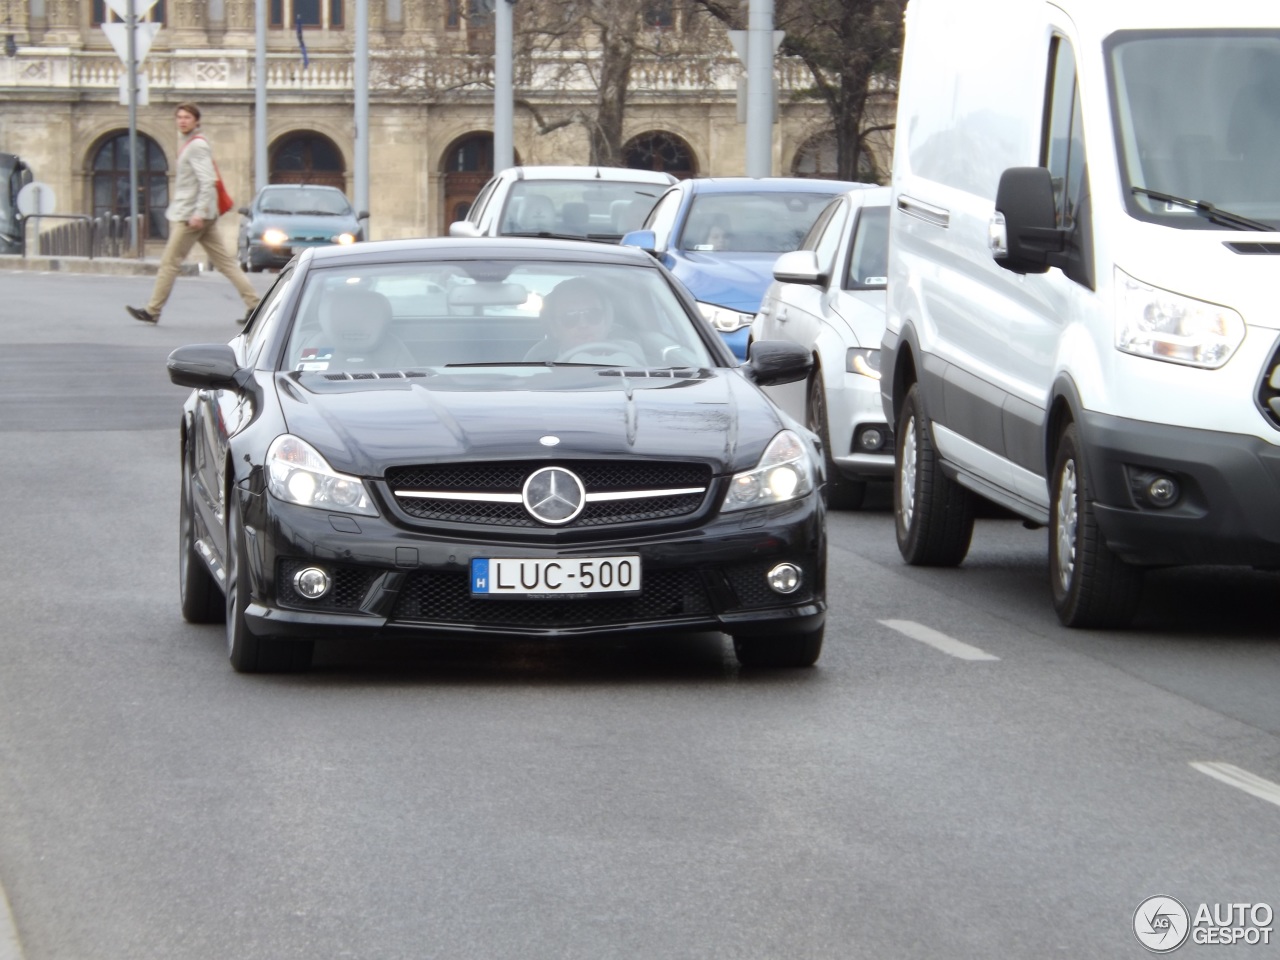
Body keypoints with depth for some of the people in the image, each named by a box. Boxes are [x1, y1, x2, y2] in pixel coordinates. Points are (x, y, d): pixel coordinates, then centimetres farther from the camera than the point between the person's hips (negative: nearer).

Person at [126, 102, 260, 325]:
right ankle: (254, 304, 2)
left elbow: (207, 181, -21)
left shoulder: (197, 146, -13)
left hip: (190, 216, -10)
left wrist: (199, 213, -26)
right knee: (224, 262, 6)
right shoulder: (190, 145, 18)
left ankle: (152, 311, 3)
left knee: (169, 262, -3)